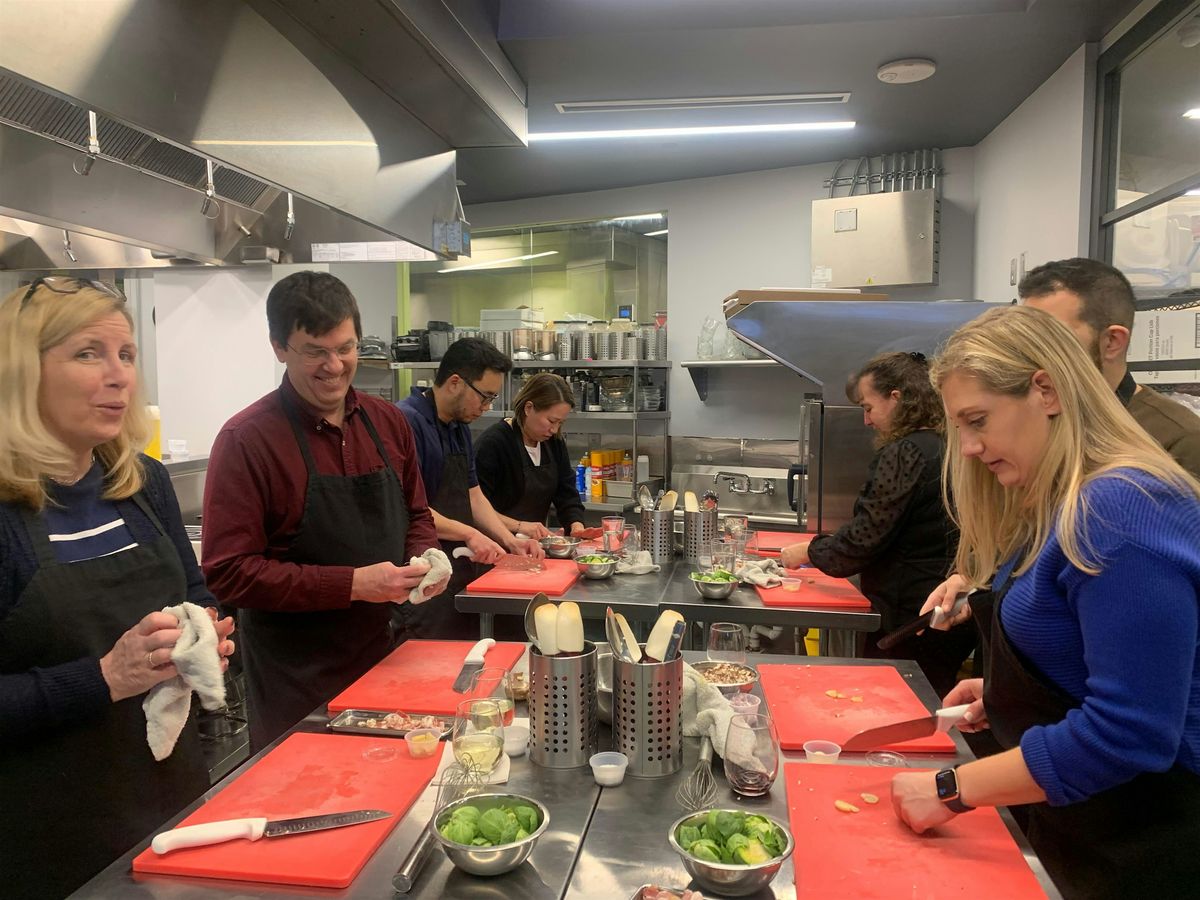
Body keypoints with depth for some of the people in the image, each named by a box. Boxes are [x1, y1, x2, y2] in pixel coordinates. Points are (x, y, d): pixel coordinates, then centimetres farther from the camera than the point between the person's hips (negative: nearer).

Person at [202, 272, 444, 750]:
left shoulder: (388, 422, 3)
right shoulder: (246, 440, -14)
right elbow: (230, 572, -17)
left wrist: (423, 560, -7)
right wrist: (353, 584, -22)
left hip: (385, 655, 5)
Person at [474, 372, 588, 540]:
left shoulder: (554, 443, 11)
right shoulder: (492, 443, -12)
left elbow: (567, 495, 10)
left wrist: (576, 526, -8)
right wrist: (519, 526, -22)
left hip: (536, 542, 6)